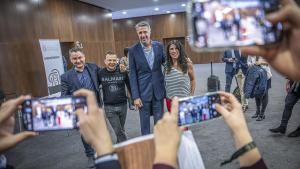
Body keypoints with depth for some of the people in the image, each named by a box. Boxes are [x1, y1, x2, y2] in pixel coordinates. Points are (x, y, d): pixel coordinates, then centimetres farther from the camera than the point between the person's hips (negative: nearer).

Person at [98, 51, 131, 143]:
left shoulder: (123, 72, -4)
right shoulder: (100, 73, -3)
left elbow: (130, 86, 4)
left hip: (122, 105, 1)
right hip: (109, 107, -1)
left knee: (120, 131, 16)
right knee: (119, 132, -2)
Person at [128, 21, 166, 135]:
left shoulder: (159, 46, 0)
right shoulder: (133, 50, -7)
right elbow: (132, 74, -6)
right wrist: (135, 96, -9)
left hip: (158, 90, 2)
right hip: (143, 92, -2)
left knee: (159, 120, 14)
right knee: (144, 121, 11)